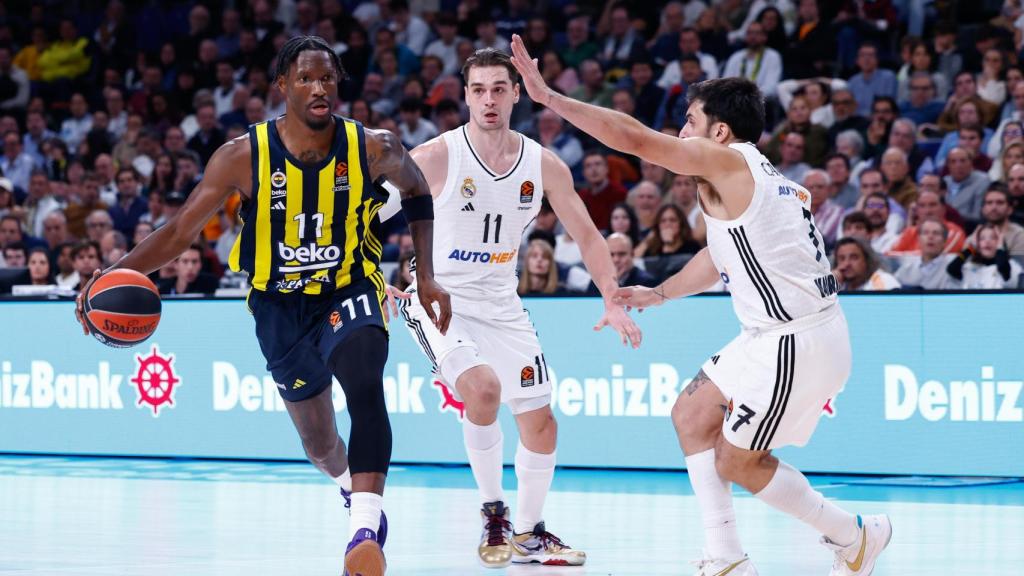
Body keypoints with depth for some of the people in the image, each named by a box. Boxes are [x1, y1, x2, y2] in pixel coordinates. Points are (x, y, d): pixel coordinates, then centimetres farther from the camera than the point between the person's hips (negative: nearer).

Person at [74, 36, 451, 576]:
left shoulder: (374, 149, -14)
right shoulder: (245, 156, -17)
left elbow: (417, 193, 9)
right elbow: (181, 230, -12)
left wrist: (426, 276, 3)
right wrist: (113, 275, -26)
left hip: (351, 294, -2)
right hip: (282, 308, 2)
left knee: (365, 389, -32)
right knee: (318, 441, 14)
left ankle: (367, 526, -37)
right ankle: (352, 489, 50)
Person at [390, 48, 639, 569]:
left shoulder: (543, 165, -4)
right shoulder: (435, 158, -17)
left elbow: (585, 234, 5)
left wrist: (614, 303, -4)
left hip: (500, 304, 5)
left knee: (540, 422, 6)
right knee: (483, 387, -29)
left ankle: (529, 533, 26)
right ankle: (493, 515, -11)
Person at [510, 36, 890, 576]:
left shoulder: (728, 162, -11)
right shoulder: (761, 178, 16)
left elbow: (634, 138, -16)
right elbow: (723, 256, 29)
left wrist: (549, 97, -12)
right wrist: (659, 293, 31)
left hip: (798, 343, -10)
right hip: (775, 335, 10)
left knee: (737, 463, 4)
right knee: (692, 415, 16)